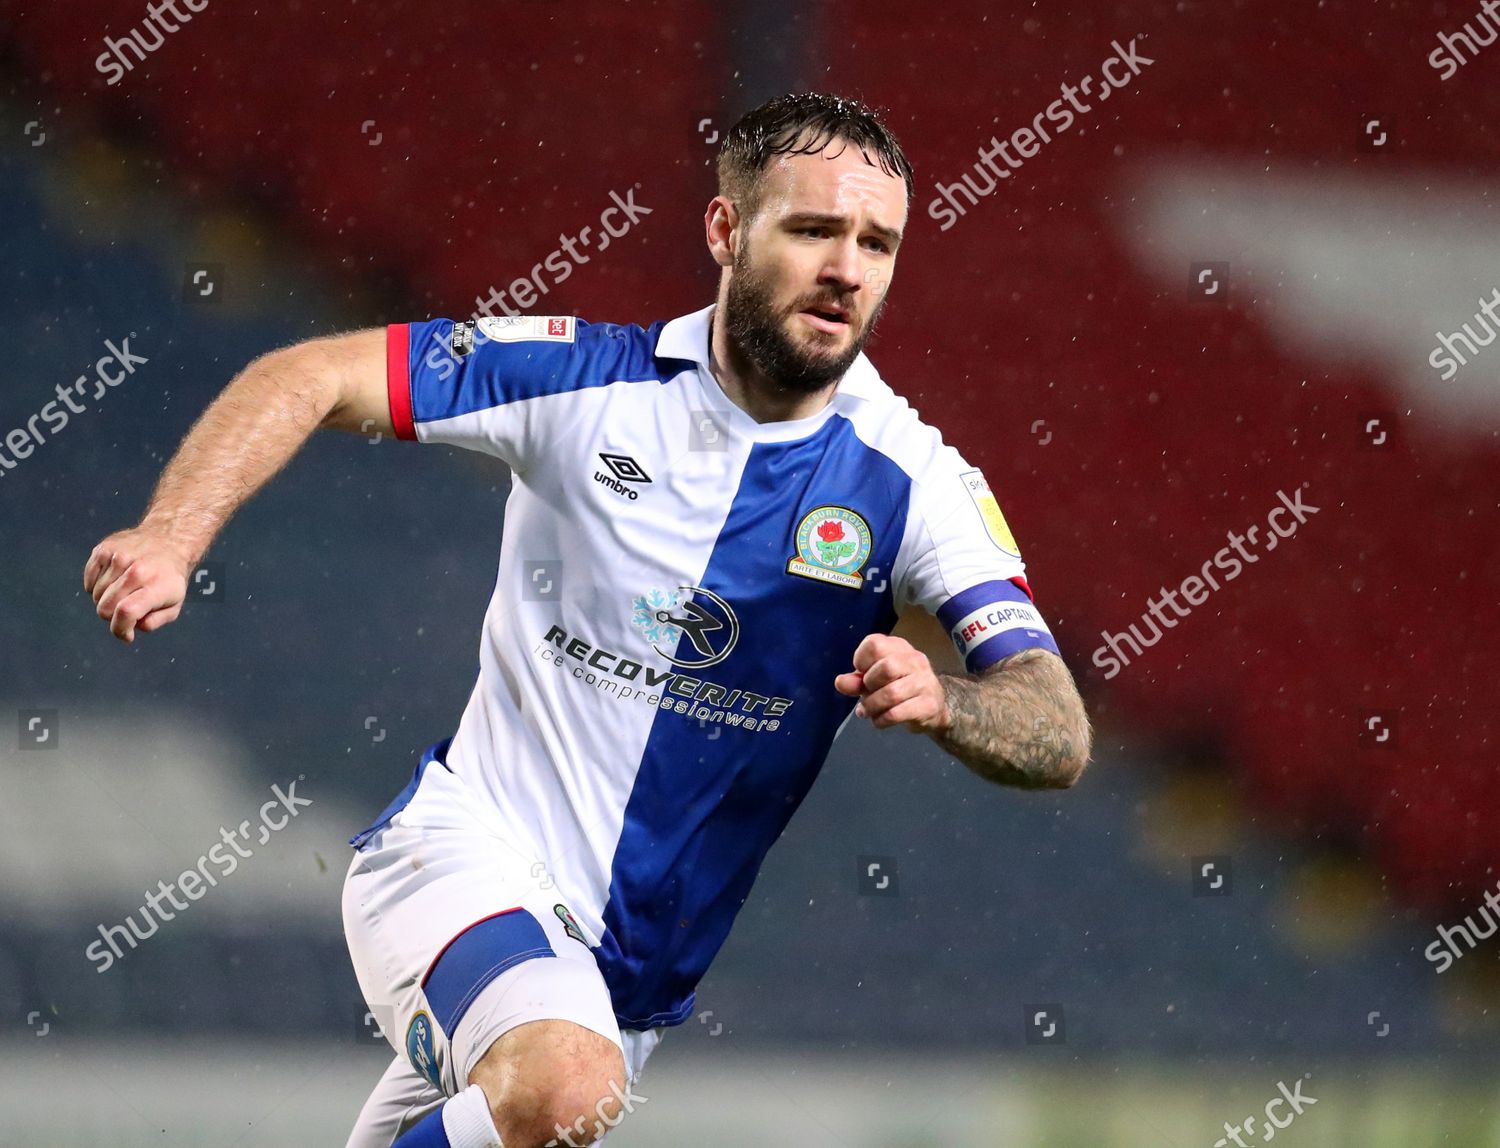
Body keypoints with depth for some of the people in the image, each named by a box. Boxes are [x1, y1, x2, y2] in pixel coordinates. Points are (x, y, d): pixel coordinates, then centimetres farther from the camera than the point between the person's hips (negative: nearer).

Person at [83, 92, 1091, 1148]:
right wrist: (172, 540, -19)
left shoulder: (914, 481, -7)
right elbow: (310, 379, -4)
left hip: (637, 965, 4)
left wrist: (940, 698, -36)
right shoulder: (589, 378, -9)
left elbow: (1059, 734, -14)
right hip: (464, 851, -4)